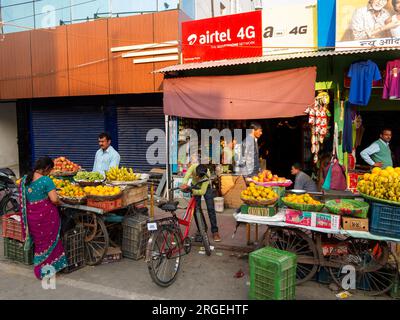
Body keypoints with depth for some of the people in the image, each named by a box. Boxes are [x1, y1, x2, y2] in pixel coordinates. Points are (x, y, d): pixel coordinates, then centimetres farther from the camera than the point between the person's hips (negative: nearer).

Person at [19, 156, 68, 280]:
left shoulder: (25, 179, 4)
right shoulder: (46, 180, -17)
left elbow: (23, 198, 13)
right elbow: (54, 199, -21)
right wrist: (61, 202, -1)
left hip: (31, 216, 6)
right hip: (46, 214, -6)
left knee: (39, 241, 20)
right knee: (50, 240, 12)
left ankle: (39, 268, 32)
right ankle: (47, 269, 21)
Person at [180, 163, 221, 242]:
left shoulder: (207, 174, -39)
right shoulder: (193, 167, -35)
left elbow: (202, 192, -40)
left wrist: (191, 191, -52)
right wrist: (184, 184, -68)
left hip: (205, 187, -2)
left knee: (210, 208, -9)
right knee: (197, 208, -2)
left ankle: (215, 231, 0)